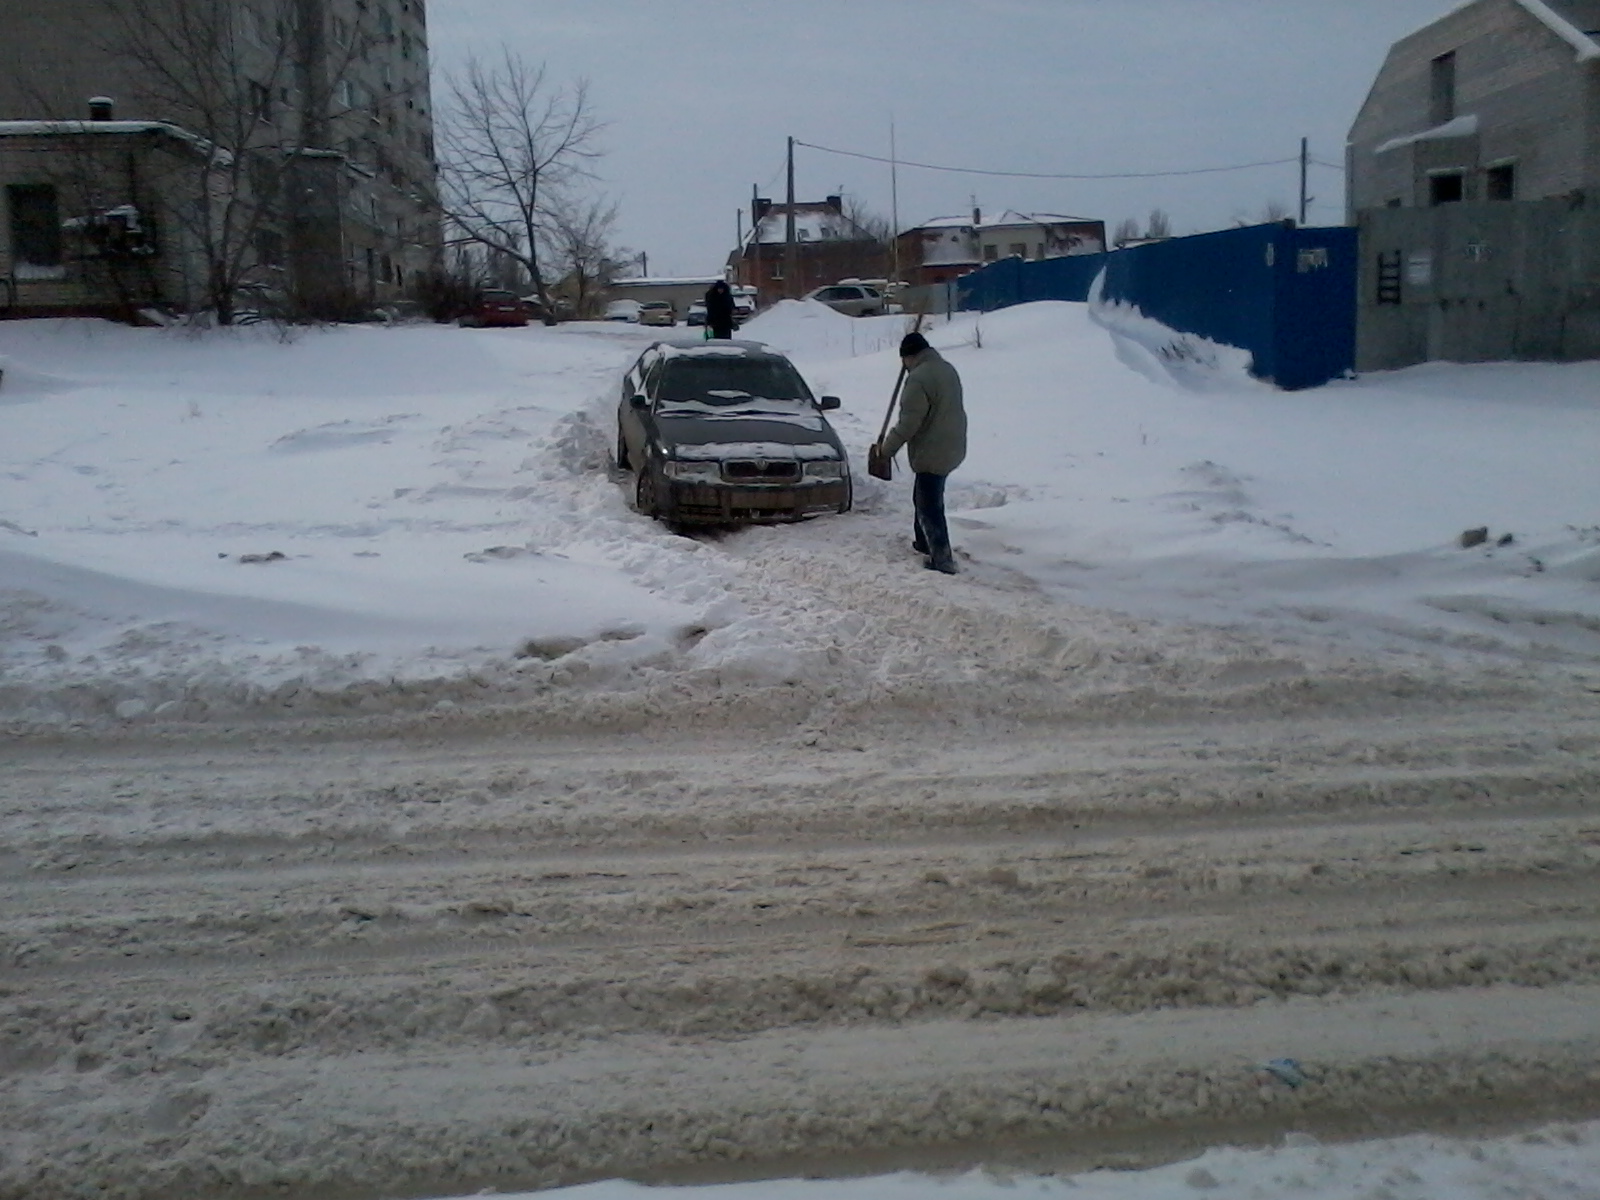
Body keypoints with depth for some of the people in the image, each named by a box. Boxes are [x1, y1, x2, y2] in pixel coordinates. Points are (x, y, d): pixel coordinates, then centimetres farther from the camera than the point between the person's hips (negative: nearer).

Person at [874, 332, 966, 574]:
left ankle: (942, 558, -3)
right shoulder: (948, 369, 10)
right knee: (924, 498, 24)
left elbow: (909, 421, -22)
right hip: (951, 447, 10)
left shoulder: (919, 378, -20)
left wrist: (888, 446, -10)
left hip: (931, 453, -10)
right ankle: (924, 541, 37)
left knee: (929, 506, -3)